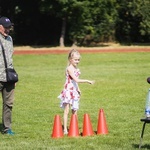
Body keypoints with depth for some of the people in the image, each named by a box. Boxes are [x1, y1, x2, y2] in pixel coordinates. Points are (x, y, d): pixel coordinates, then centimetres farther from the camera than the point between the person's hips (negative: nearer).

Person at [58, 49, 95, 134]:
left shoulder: (76, 69, 10)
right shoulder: (69, 68, -16)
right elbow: (76, 80, -23)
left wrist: (78, 89, 12)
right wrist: (87, 81, -24)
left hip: (75, 91, 8)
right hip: (68, 91, -8)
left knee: (75, 111, 9)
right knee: (67, 111, -5)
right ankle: (65, 129, -3)